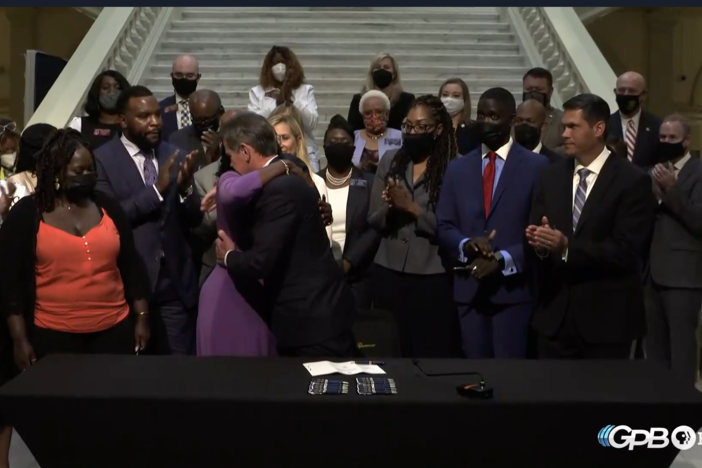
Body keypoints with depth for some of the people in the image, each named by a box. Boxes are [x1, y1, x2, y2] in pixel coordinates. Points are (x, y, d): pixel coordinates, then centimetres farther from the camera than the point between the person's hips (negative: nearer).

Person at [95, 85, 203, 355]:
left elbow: (194, 220, 5)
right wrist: (156, 189, -20)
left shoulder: (175, 156, 7)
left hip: (175, 282, 3)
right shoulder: (102, 159, -5)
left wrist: (186, 188, -14)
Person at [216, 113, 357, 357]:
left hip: (314, 315, -10)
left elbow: (262, 261, -25)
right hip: (311, 309, 10)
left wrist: (229, 256, -5)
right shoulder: (284, 178, 9)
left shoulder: (280, 187, -22)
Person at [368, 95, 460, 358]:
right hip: (389, 273, 4)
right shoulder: (390, 162, 7)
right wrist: (389, 208, -14)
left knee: (431, 353, 3)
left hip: (432, 277, -3)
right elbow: (373, 221, 6)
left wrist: (411, 207, -17)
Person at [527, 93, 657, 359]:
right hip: (554, 313, 4)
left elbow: (625, 251, -15)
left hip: (607, 317, -4)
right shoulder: (551, 176, 9)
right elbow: (536, 233, 5)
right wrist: (539, 241, -18)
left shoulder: (632, 181, -8)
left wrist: (567, 247, -25)